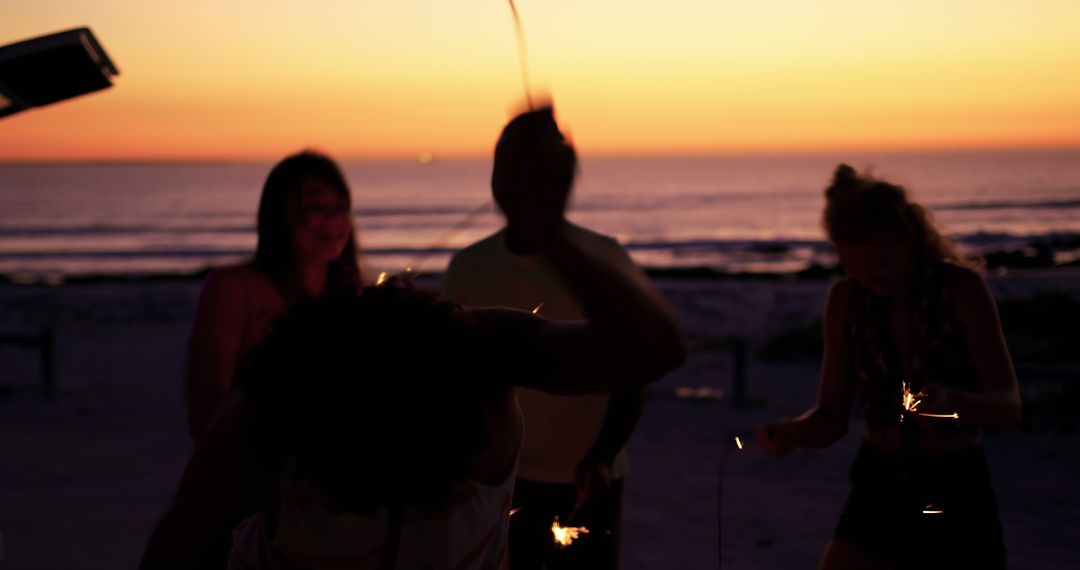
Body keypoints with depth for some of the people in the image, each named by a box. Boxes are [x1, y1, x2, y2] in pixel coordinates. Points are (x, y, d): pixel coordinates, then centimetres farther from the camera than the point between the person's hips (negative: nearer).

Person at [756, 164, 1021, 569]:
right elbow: (831, 417, 2)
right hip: (877, 490, 3)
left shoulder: (960, 289, -11)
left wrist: (948, 400, -40)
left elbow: (1009, 409, -19)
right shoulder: (845, 299, -1)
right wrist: (789, 432, -21)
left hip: (956, 494, -2)